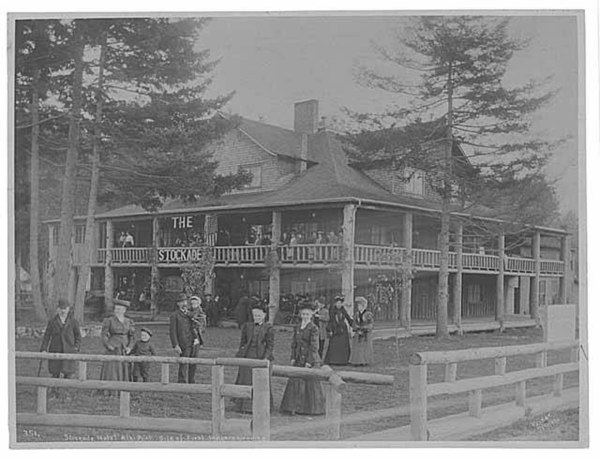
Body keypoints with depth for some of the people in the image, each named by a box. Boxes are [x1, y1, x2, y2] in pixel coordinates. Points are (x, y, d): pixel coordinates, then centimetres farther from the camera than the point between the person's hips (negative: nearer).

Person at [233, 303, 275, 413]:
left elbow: (270, 345, -4)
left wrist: (266, 358, -13)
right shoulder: (247, 326, 9)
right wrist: (241, 353, 5)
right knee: (245, 381, 6)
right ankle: (245, 406, 15)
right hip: (247, 356, 3)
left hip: (260, 357, -3)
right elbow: (242, 342, 14)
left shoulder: (268, 328, -1)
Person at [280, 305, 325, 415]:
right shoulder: (297, 328, 10)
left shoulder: (314, 329, -9)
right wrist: (293, 357, 5)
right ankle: (295, 407, 10)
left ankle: (313, 408, 12)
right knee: (295, 381, 4)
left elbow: (314, 347, -12)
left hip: (311, 359, -6)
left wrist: (309, 362, -15)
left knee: (311, 383, 1)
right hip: (299, 359, 6)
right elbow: (294, 343, 14)